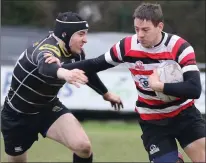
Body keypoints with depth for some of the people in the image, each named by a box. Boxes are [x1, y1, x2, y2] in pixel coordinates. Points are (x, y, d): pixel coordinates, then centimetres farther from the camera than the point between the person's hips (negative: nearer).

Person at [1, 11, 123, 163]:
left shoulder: (76, 53, -9)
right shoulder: (46, 49, -31)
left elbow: (86, 73, 15)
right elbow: (46, 66, -58)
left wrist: (107, 94, 31)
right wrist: (64, 73, -80)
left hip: (49, 107, 5)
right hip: (18, 114, -5)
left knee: (83, 146, -17)